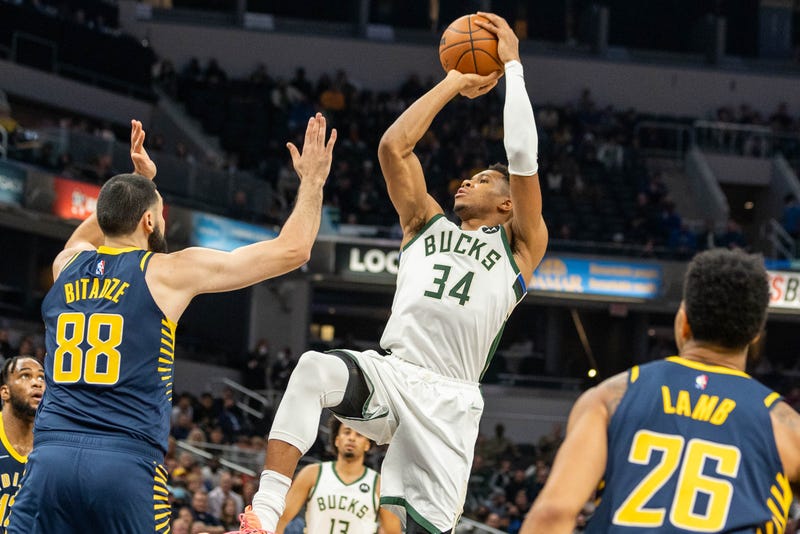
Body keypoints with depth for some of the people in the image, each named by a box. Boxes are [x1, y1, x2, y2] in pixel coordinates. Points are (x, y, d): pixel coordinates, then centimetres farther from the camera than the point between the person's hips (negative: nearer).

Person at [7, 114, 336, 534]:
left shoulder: (67, 266, 17)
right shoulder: (170, 271, 5)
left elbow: (86, 236, 47)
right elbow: (291, 250, 9)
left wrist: (139, 182, 49)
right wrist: (312, 181, 22)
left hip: (51, 455, 3)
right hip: (127, 463, -3)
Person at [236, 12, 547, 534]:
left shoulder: (520, 246, 13)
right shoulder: (427, 224, 24)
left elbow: (523, 158, 1)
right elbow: (393, 147, 16)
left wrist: (512, 64, 7)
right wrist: (453, 83, 21)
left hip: (449, 398, -2)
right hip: (389, 373, 2)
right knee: (315, 369, -30)